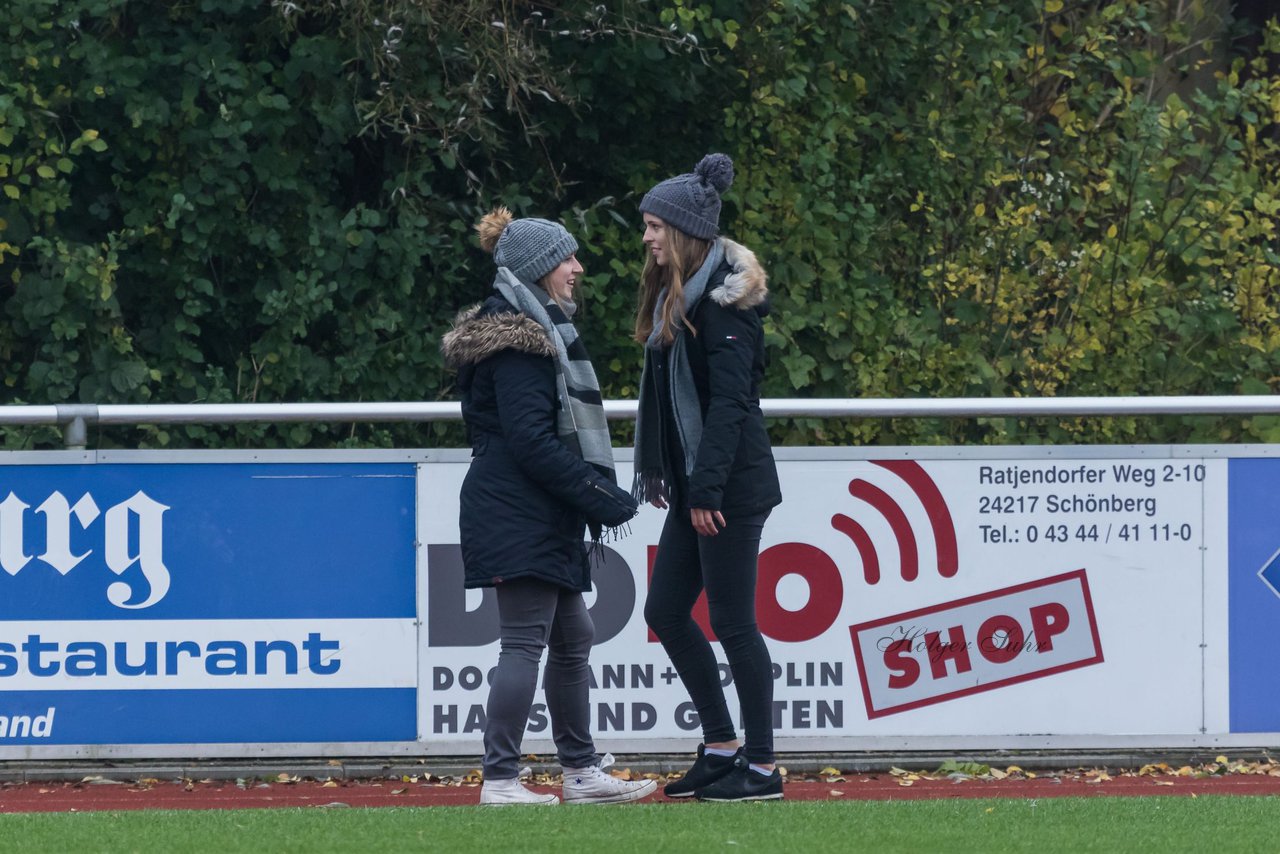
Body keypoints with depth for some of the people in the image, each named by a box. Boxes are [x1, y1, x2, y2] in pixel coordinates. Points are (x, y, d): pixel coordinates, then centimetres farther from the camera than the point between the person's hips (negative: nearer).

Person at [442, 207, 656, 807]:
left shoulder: (535, 329, 18)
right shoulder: (518, 340, -15)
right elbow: (531, 441, -21)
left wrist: (598, 492, 13)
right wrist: (602, 497, -19)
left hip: (541, 515, 11)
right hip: (520, 517, -11)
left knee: (572, 638, 14)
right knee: (525, 641, -10)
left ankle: (581, 772, 20)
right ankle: (500, 779, -9)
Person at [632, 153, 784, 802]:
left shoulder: (724, 299, -14)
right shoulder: (677, 295, 15)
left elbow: (730, 400, -21)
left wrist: (706, 488, -25)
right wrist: (662, 472, 19)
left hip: (731, 488, -10)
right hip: (696, 485, 10)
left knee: (731, 620, -5)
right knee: (665, 609, 11)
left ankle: (761, 766, 2)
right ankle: (721, 745, 19)